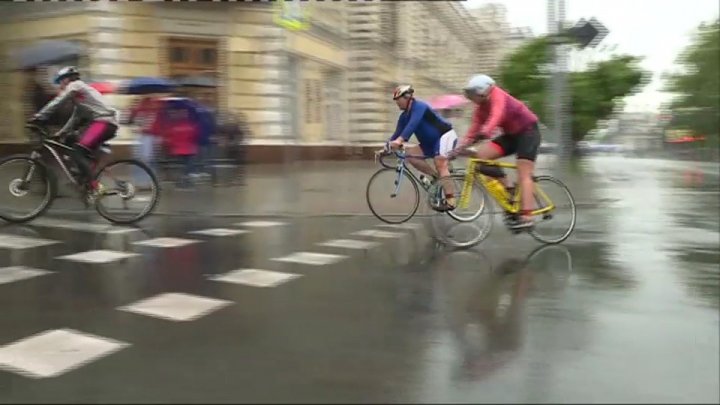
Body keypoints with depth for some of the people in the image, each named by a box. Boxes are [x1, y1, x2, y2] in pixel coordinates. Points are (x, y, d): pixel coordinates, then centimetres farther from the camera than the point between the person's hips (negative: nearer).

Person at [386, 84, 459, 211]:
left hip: (445, 135, -8)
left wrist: (399, 140, -49)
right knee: (410, 154, -7)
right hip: (431, 142, 8)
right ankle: (436, 176, -1)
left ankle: (450, 201, -22)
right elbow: (398, 133, 3)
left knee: (440, 164, -21)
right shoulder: (404, 116, 5)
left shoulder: (419, 106, -21)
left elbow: (413, 124, -37)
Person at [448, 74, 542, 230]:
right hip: (511, 134, 8)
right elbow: (475, 128, -4)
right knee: (481, 154, -11)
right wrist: (459, 148, -15)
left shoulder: (497, 96, -20)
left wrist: (485, 131, -58)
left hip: (528, 132, -8)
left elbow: (496, 115, -41)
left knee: (523, 174, -17)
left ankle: (527, 216, -22)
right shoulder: (481, 107, 3)